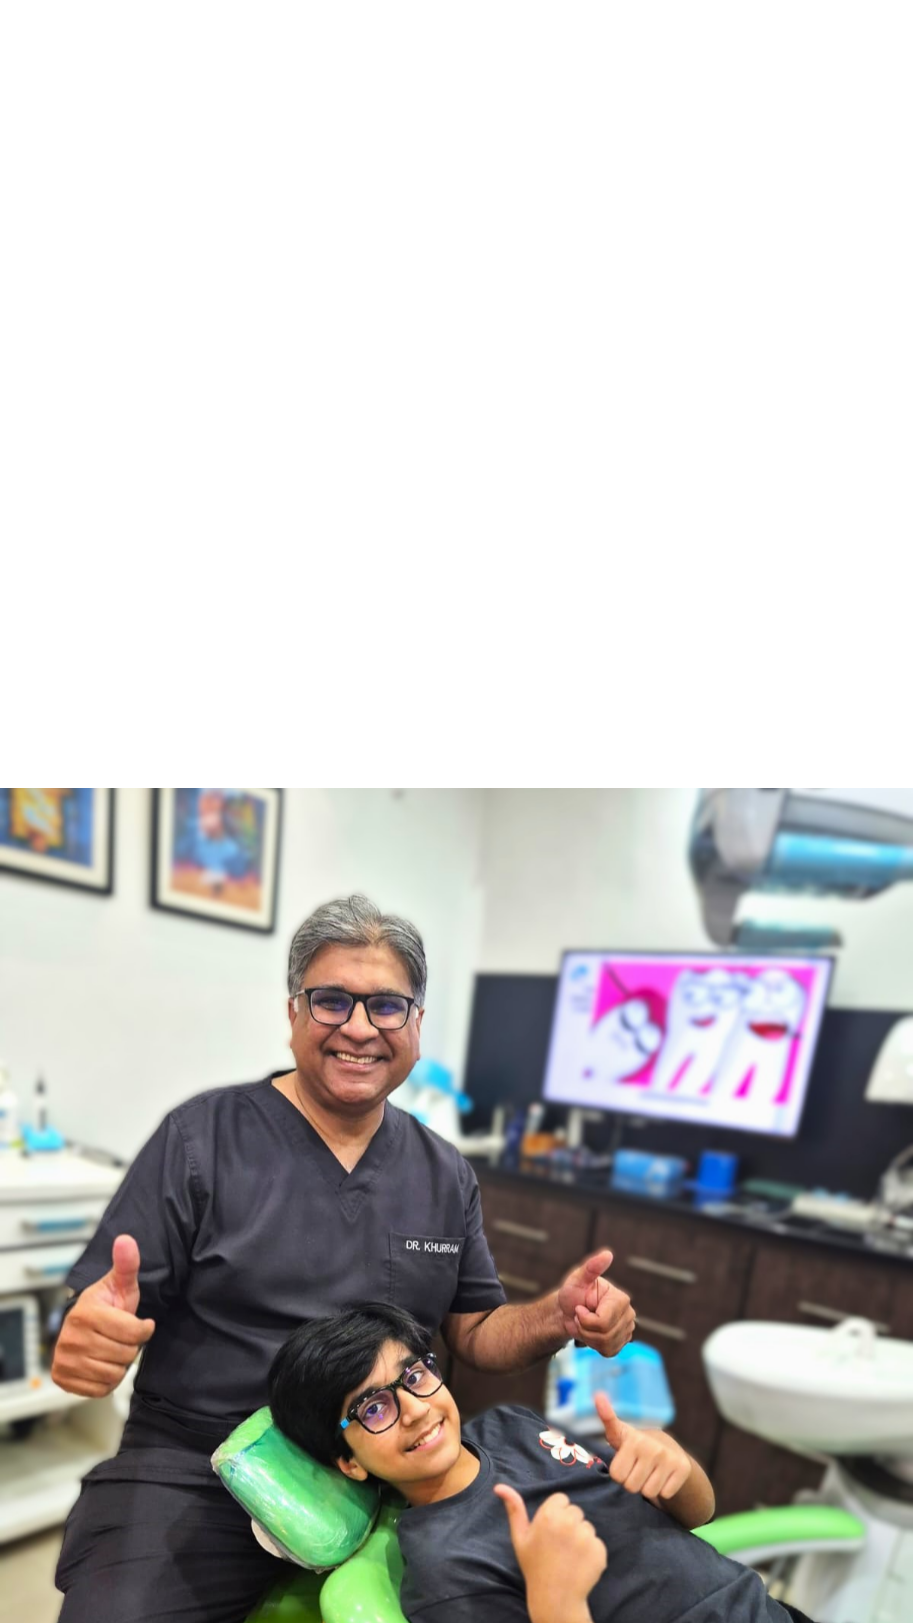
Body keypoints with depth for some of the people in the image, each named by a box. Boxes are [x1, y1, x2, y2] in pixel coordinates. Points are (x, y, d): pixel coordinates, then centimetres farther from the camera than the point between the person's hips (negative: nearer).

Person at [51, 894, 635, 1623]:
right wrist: (88, 1341, -32)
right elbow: (97, 1319, -8)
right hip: (194, 1474, -3)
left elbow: (475, 1331, 11)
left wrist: (558, 1316, -9)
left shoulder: (447, 1174, 6)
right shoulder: (201, 1137, -8)